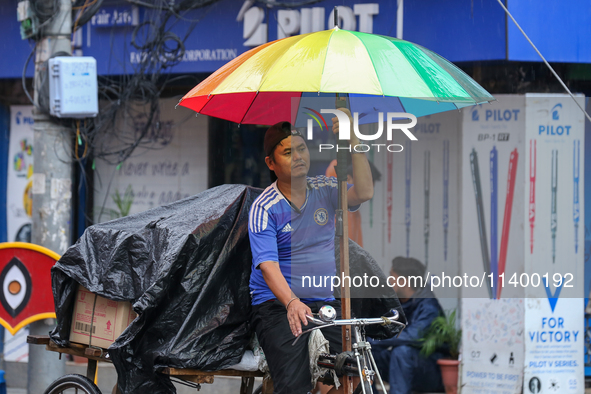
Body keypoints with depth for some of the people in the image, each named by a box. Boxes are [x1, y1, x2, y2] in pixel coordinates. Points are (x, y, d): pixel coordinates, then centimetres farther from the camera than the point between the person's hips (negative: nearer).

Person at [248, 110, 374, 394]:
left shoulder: (324, 191, 8)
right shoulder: (264, 208, -6)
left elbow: (363, 193, -12)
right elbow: (268, 265, -18)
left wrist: (352, 140, -18)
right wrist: (291, 303, -37)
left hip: (326, 303, 4)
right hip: (277, 305, -4)